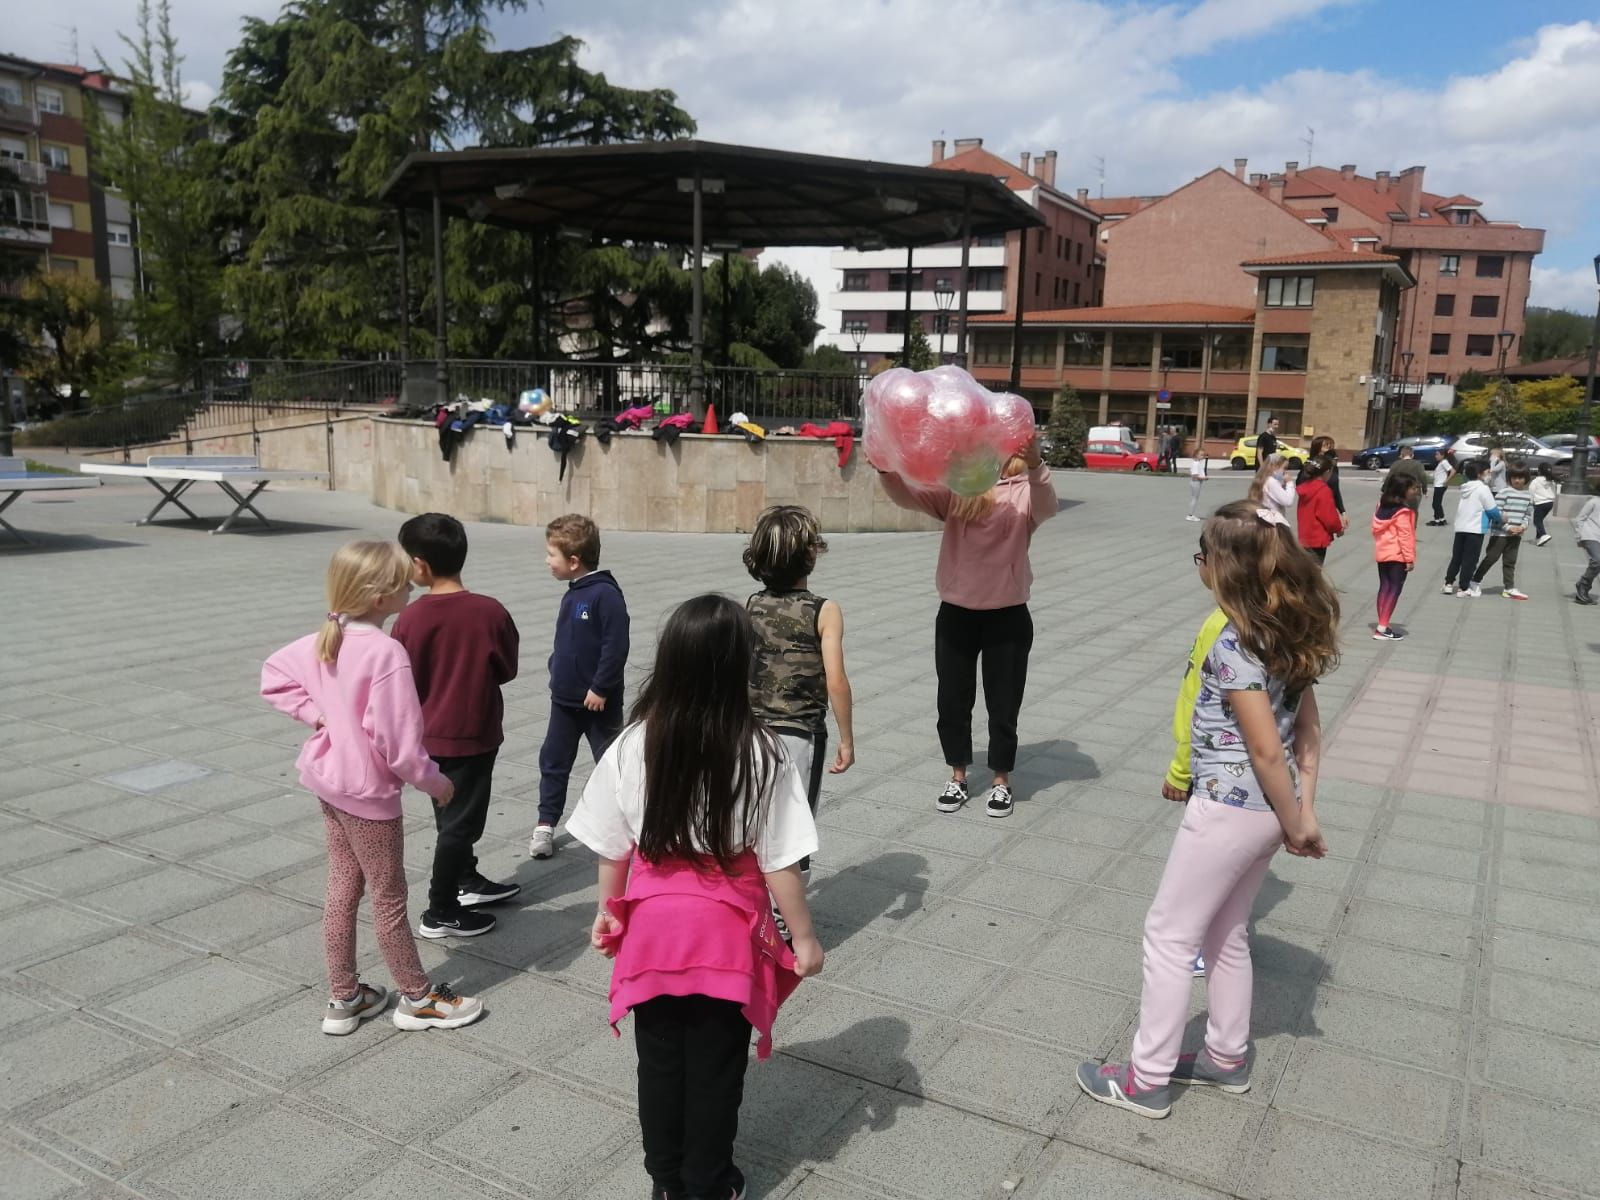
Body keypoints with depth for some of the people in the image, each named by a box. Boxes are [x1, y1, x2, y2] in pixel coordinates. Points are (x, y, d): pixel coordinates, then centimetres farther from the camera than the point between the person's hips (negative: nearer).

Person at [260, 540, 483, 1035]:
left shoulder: (323, 642, -2)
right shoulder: (386, 651, -28)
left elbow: (273, 674, 11)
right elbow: (398, 741, -27)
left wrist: (315, 714, 6)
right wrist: (435, 782, -11)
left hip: (329, 779, 8)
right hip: (369, 790, -8)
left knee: (342, 887, 19)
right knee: (389, 897, 8)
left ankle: (343, 998, 32)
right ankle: (418, 998, 26)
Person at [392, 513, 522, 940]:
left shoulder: (411, 618, -14)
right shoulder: (491, 612, -16)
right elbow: (507, 669, -4)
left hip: (430, 734, 3)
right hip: (473, 735, -3)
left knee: (452, 813, 22)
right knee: (458, 821, 8)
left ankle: (467, 881, 40)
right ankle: (440, 913, 16)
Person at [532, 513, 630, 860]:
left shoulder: (605, 594, -20)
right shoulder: (571, 595, 7)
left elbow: (616, 646, -23)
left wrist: (600, 688, -21)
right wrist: (557, 669, 12)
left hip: (597, 701, -8)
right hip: (564, 698, 8)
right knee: (553, 761, 11)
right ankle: (546, 824, 21)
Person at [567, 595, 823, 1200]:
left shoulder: (633, 746, -11)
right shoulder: (761, 754, -20)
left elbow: (613, 849, -1)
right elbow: (779, 861, -15)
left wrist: (607, 913, 16)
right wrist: (804, 936, -1)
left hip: (654, 923, 3)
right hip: (726, 932, -2)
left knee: (660, 1059, 20)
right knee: (715, 1066, 15)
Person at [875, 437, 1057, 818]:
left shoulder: (1024, 489, -5)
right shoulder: (955, 487, 1)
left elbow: (1046, 507, -26)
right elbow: (908, 496, -12)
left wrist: (1036, 465, -46)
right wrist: (886, 470, -33)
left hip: (1007, 617, -2)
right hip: (956, 613, 2)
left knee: (1002, 704, 9)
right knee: (952, 701, 11)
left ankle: (1001, 781, 28)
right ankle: (958, 777, 30)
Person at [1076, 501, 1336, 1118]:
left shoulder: (1232, 642, -23)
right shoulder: (1289, 630, 5)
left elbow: (1267, 750, -21)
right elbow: (1308, 730, 8)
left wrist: (1297, 825, -10)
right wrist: (1302, 813, 6)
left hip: (1228, 809, -9)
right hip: (1264, 809, 9)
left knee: (1169, 935, 5)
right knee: (1225, 933, 23)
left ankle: (1147, 1078, 17)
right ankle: (1228, 1057, 37)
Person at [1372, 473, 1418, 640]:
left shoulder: (1383, 505, 9)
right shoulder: (1403, 512, -16)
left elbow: (1376, 530, 14)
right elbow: (1405, 536, -19)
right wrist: (1410, 558, -16)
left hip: (1382, 553, 8)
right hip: (1397, 555, -8)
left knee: (1384, 587, 11)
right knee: (1394, 589, -4)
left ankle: (1382, 625, 13)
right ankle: (1382, 628, -8)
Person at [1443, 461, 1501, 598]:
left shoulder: (1464, 489, 9)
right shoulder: (1482, 489, -11)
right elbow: (1492, 510, -10)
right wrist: (1499, 518, 11)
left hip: (1460, 528, 6)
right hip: (1475, 530, -6)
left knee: (1456, 557, 14)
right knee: (1470, 560, 0)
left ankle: (1449, 583, 15)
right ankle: (1464, 588, 0)